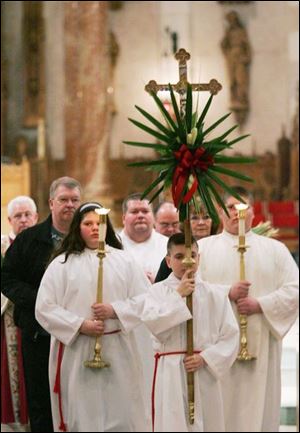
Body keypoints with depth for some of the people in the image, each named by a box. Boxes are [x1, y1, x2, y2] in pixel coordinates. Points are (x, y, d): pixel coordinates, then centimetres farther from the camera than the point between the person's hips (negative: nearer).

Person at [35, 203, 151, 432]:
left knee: (121, 413, 2)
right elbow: (45, 308, -2)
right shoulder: (62, 263, 4)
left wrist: (115, 311, -12)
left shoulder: (123, 260, 8)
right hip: (76, 352, -1)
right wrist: (80, 325, -12)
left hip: (118, 351, 1)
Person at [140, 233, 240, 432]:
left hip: (205, 372, 2)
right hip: (170, 372, -2)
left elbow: (230, 335, 2)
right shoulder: (159, 291, 2)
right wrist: (178, 295, -13)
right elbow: (152, 322, -15)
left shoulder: (214, 294, 4)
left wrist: (205, 358, -10)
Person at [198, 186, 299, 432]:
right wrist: (226, 293, -14)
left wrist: (261, 305, -12)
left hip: (261, 344, 1)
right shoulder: (203, 247, 9)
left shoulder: (275, 249, 11)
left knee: (259, 408, -1)